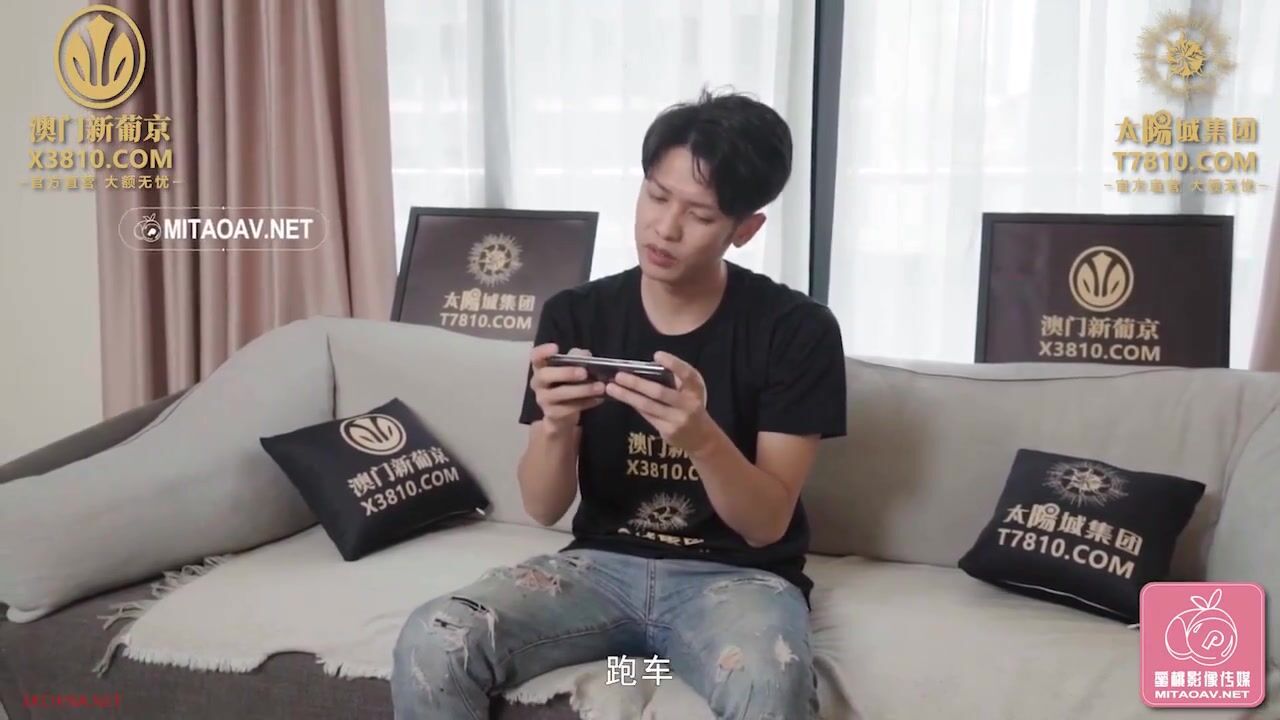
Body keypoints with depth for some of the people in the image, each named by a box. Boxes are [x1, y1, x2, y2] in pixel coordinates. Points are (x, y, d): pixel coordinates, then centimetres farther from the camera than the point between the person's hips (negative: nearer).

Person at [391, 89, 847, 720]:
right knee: (429, 645, -24)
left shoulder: (797, 330, -8)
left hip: (737, 576, -2)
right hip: (603, 564, 2)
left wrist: (700, 436, -30)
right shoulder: (575, 315, -2)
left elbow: (767, 523, -10)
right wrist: (555, 426, -23)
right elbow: (543, 509, -1)